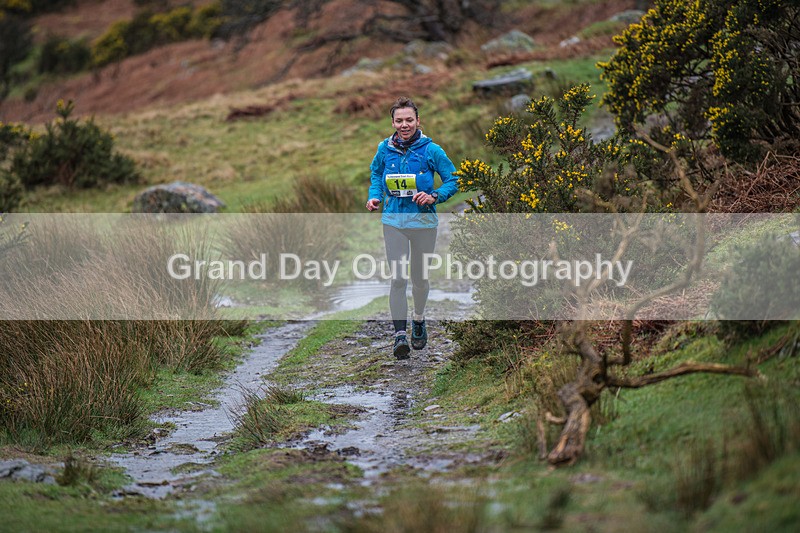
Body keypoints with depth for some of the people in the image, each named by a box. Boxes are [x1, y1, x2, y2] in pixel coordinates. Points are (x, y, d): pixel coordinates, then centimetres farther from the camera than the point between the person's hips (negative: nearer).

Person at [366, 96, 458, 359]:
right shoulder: (385, 149, 1)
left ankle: (419, 321, 40)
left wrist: (434, 196, -15)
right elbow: (376, 173, 21)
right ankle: (400, 334, -12)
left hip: (423, 221, -1)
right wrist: (374, 196, 4)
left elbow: (453, 180, 1)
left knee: (420, 278, 13)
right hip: (394, 222, 1)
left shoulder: (430, 150, -7)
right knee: (398, 279, -11)